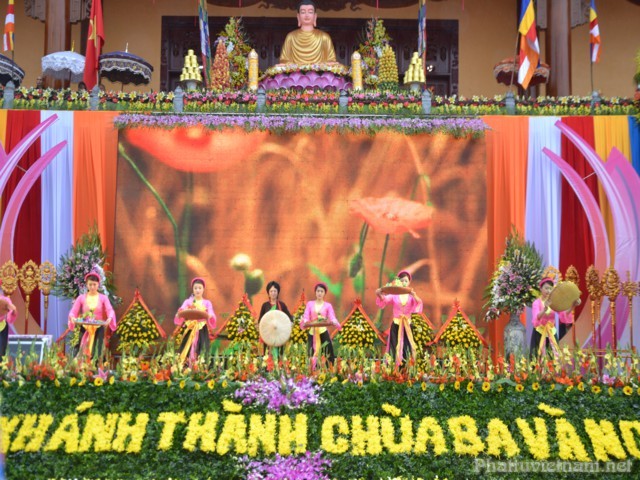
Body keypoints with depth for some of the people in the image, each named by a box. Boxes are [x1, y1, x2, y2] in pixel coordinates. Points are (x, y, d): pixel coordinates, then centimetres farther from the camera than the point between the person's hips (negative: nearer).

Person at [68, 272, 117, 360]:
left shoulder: (103, 298, 1)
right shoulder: (81, 298, 4)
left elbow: (110, 310, -11)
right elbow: (73, 312, -2)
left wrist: (109, 318, -34)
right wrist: (72, 318, -26)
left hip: (98, 329, -1)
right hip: (85, 329, 1)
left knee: (97, 352, -5)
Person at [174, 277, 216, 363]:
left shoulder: (207, 303, 10)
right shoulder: (188, 302, 10)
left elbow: (212, 317, -1)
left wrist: (209, 316, -24)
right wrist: (179, 313, -27)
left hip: (202, 332, 0)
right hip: (190, 331, 0)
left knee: (201, 355, -8)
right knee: (188, 354, -6)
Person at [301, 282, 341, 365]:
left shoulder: (328, 305, 5)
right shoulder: (310, 304, 9)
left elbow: (332, 318, -7)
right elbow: (306, 317, 0)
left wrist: (338, 325, -29)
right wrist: (304, 323, -23)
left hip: (323, 332, -1)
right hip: (312, 333, 1)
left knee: (329, 355, -7)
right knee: (312, 356, 1)